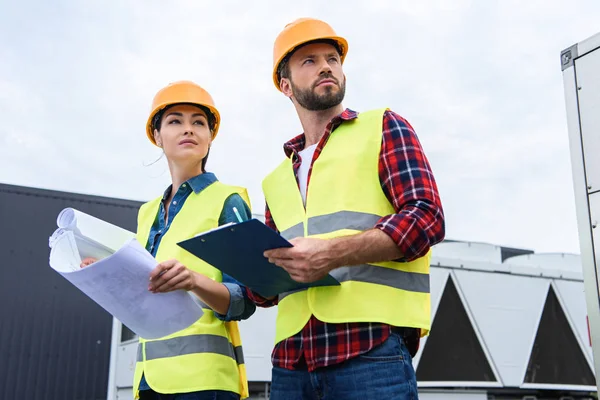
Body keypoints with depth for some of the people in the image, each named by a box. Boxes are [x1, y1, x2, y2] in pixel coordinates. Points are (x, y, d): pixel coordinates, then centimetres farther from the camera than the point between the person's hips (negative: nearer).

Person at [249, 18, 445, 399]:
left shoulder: (383, 127, 9)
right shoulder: (277, 180, 22)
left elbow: (427, 217, -6)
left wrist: (332, 254, -18)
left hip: (372, 343, -4)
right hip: (291, 356, 5)